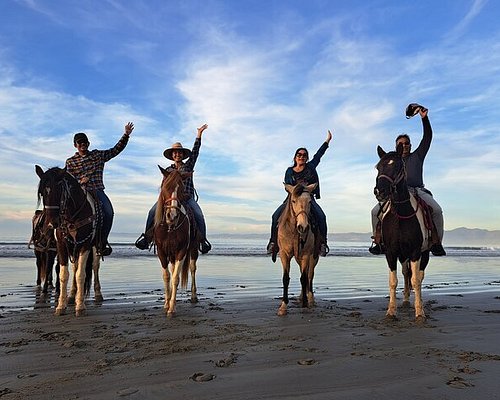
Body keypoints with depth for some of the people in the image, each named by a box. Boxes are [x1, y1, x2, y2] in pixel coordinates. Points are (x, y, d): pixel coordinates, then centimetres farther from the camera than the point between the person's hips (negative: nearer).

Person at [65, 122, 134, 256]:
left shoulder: (98, 155, 16)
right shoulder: (70, 162, 13)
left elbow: (116, 150, 14)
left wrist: (126, 135, 6)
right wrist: (80, 182, -11)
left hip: (98, 191, 1)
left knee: (108, 212, -23)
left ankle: (102, 242, -11)